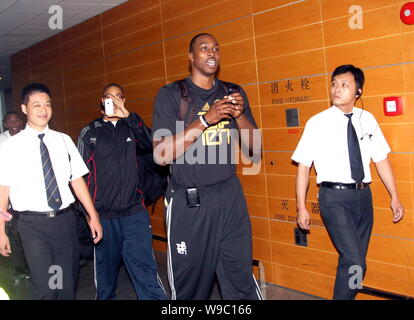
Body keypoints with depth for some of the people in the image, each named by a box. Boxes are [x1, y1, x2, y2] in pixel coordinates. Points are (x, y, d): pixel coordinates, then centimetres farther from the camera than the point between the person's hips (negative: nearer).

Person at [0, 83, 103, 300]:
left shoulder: (64, 141, 5)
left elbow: (77, 180, 6)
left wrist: (93, 216, 3)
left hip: (65, 219, 3)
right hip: (33, 224, -3)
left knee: (68, 285, 11)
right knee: (45, 288, -10)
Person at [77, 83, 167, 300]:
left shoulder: (131, 128, 9)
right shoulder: (90, 132, 6)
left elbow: (151, 145, -12)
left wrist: (127, 115, -21)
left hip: (134, 211, 0)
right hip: (103, 214, 0)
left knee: (144, 266, -5)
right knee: (105, 267, 12)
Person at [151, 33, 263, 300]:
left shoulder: (234, 93, 9)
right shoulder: (171, 94, -3)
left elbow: (255, 148, 9)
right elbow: (161, 155, -13)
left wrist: (239, 115, -9)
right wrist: (206, 120, -19)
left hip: (230, 198, 3)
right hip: (188, 202, -2)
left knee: (241, 278, 3)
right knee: (188, 283, 8)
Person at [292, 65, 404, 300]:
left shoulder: (367, 119, 5)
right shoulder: (317, 123, -5)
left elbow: (381, 159, 10)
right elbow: (303, 166, -4)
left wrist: (395, 197, 10)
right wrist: (301, 208, -5)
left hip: (363, 195, 4)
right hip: (335, 197, -4)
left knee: (354, 261, 14)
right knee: (354, 263, -13)